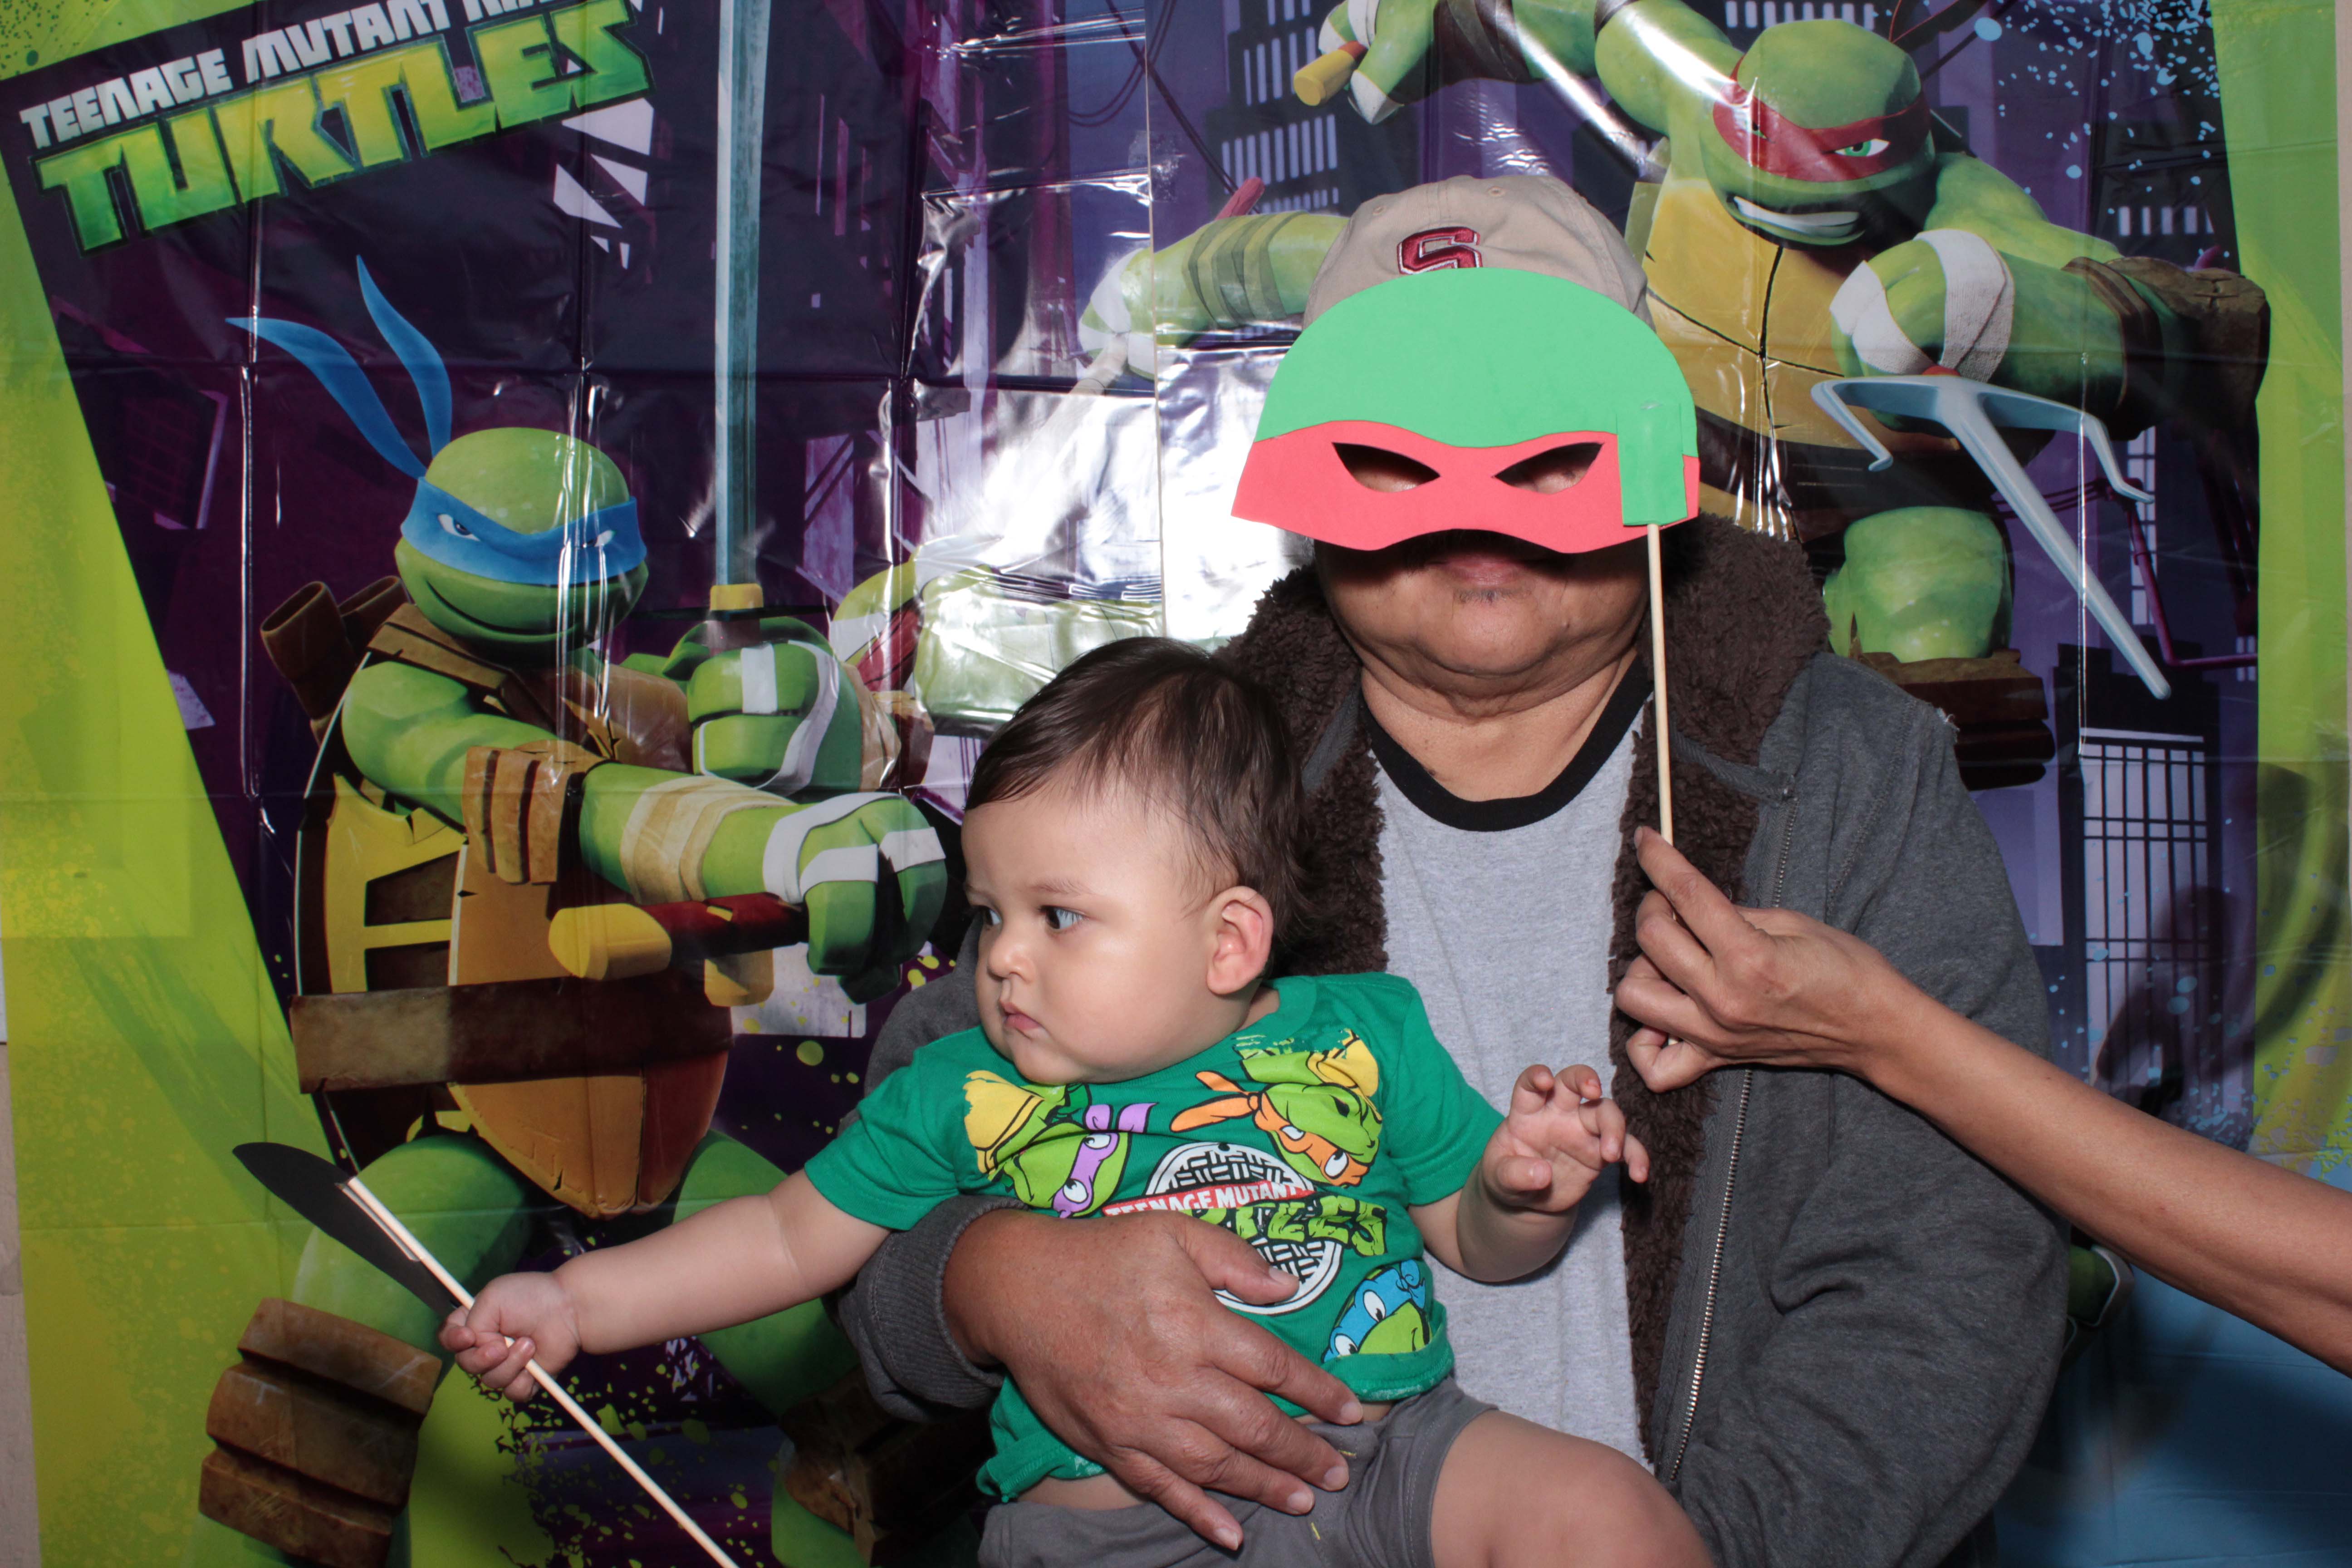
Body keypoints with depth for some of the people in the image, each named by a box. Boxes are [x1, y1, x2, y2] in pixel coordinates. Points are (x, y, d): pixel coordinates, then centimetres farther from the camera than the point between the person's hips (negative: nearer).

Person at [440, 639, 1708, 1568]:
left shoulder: (1364, 1036, 7)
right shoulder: (963, 1095, 9)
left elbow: (1476, 1240, 15)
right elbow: (793, 1235, 17)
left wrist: (1526, 1190, -8)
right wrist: (575, 1302, 10)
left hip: (1391, 1456, 1)